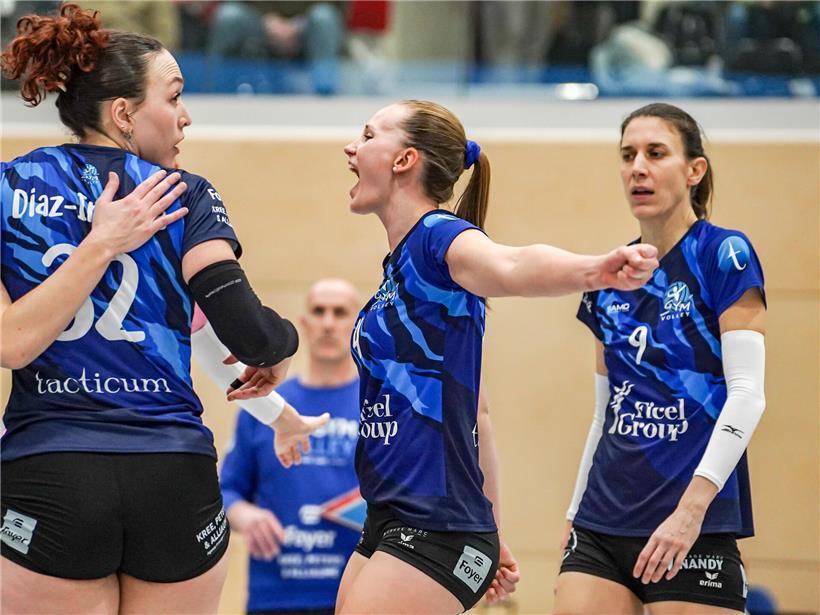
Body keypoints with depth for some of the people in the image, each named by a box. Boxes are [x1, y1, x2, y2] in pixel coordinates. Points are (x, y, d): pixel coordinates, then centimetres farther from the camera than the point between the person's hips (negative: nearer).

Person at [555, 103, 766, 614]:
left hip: (696, 525, -6)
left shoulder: (724, 255, -5)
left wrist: (691, 507, -19)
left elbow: (747, 393, -12)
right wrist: (576, 511, 18)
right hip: (603, 523, 6)